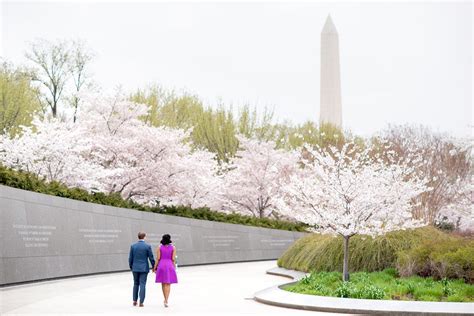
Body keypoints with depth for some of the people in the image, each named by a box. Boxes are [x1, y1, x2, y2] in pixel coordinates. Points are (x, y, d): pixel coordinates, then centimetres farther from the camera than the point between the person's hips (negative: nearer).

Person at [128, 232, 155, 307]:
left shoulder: (133, 246, -1)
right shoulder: (147, 246, -8)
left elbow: (130, 258, 3)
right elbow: (151, 258, -5)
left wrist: (131, 267, 17)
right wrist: (154, 267, 7)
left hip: (135, 268, 3)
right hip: (144, 268, -2)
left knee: (136, 284, 16)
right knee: (142, 285, 0)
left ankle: (135, 301, 17)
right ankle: (141, 302, -2)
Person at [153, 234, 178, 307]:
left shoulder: (159, 248, 0)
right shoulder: (173, 248, -1)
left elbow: (158, 258, -4)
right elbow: (173, 259, -3)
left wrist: (155, 267, 4)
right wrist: (174, 268, 6)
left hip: (161, 266, 1)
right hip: (170, 266, -1)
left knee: (163, 284, 14)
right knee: (168, 284, -1)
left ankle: (165, 300, 23)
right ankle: (166, 300, -14)